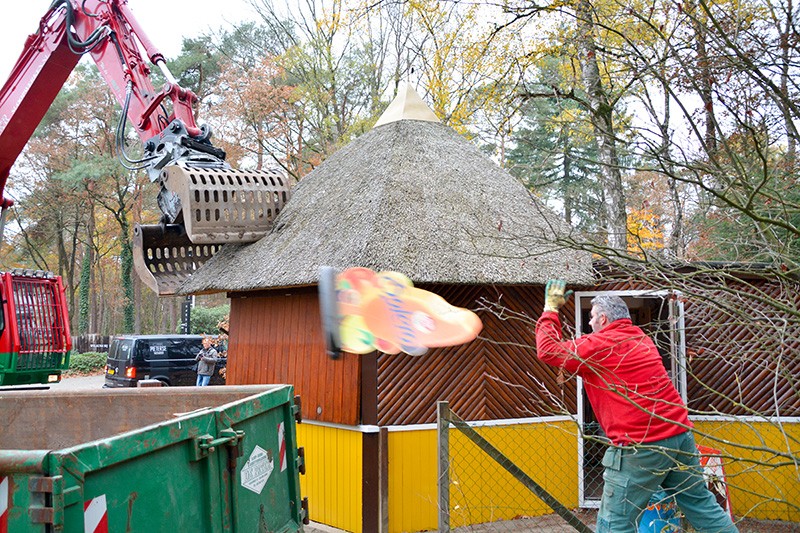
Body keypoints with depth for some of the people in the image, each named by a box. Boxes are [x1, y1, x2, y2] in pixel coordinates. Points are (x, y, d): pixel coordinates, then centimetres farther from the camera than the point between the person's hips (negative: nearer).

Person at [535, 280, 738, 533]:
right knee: (701, 504, 17)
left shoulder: (601, 344, -5)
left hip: (641, 446, -8)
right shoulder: (642, 339, 19)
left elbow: (548, 350, -2)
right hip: (680, 435, 8)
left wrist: (551, 310, 8)